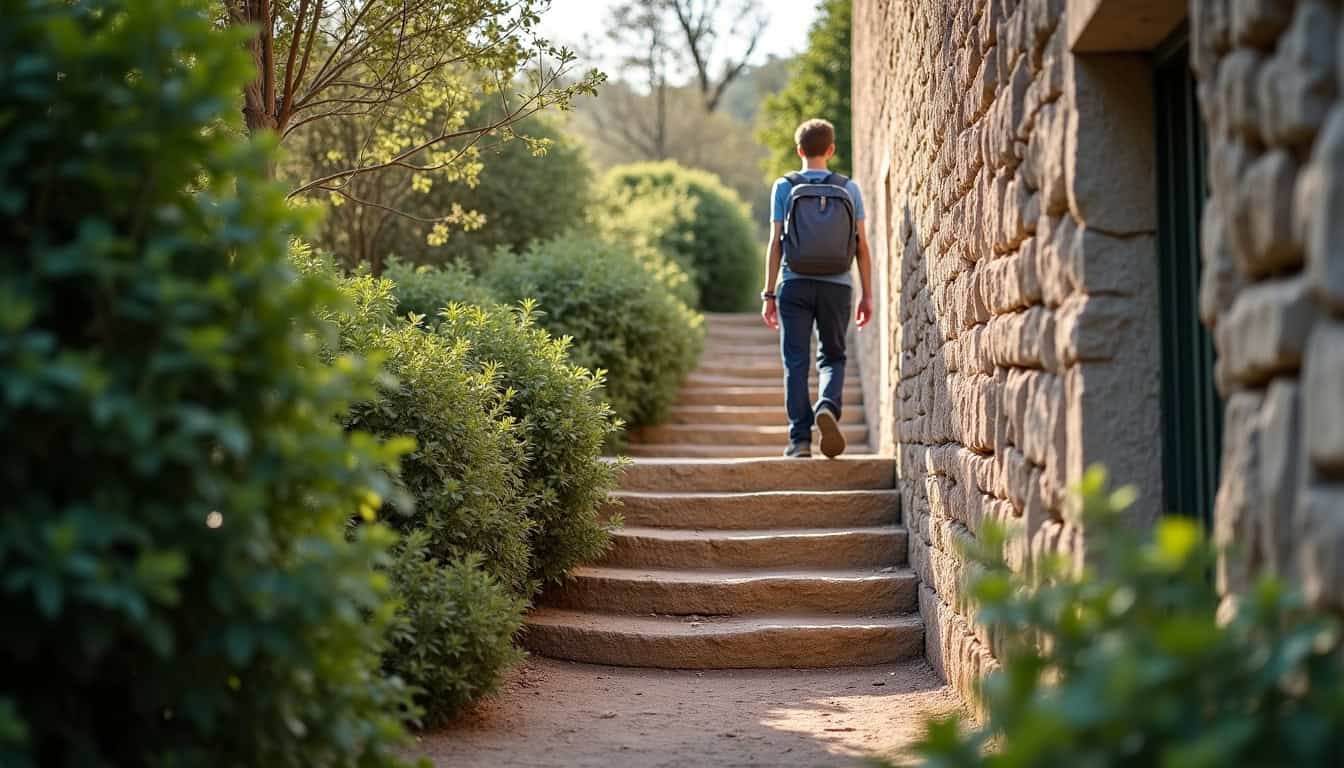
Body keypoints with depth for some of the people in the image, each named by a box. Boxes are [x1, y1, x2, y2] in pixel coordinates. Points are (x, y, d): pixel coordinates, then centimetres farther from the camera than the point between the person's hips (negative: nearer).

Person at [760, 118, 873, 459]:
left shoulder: (784, 187, 1)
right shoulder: (849, 189, 5)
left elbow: (775, 242, -2)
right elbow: (861, 246, 2)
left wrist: (768, 294, 1)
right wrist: (867, 295, 7)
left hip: (795, 284, -1)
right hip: (837, 286, 1)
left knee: (796, 363, 3)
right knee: (832, 357, 15)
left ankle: (800, 438, -2)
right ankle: (828, 407, -13)